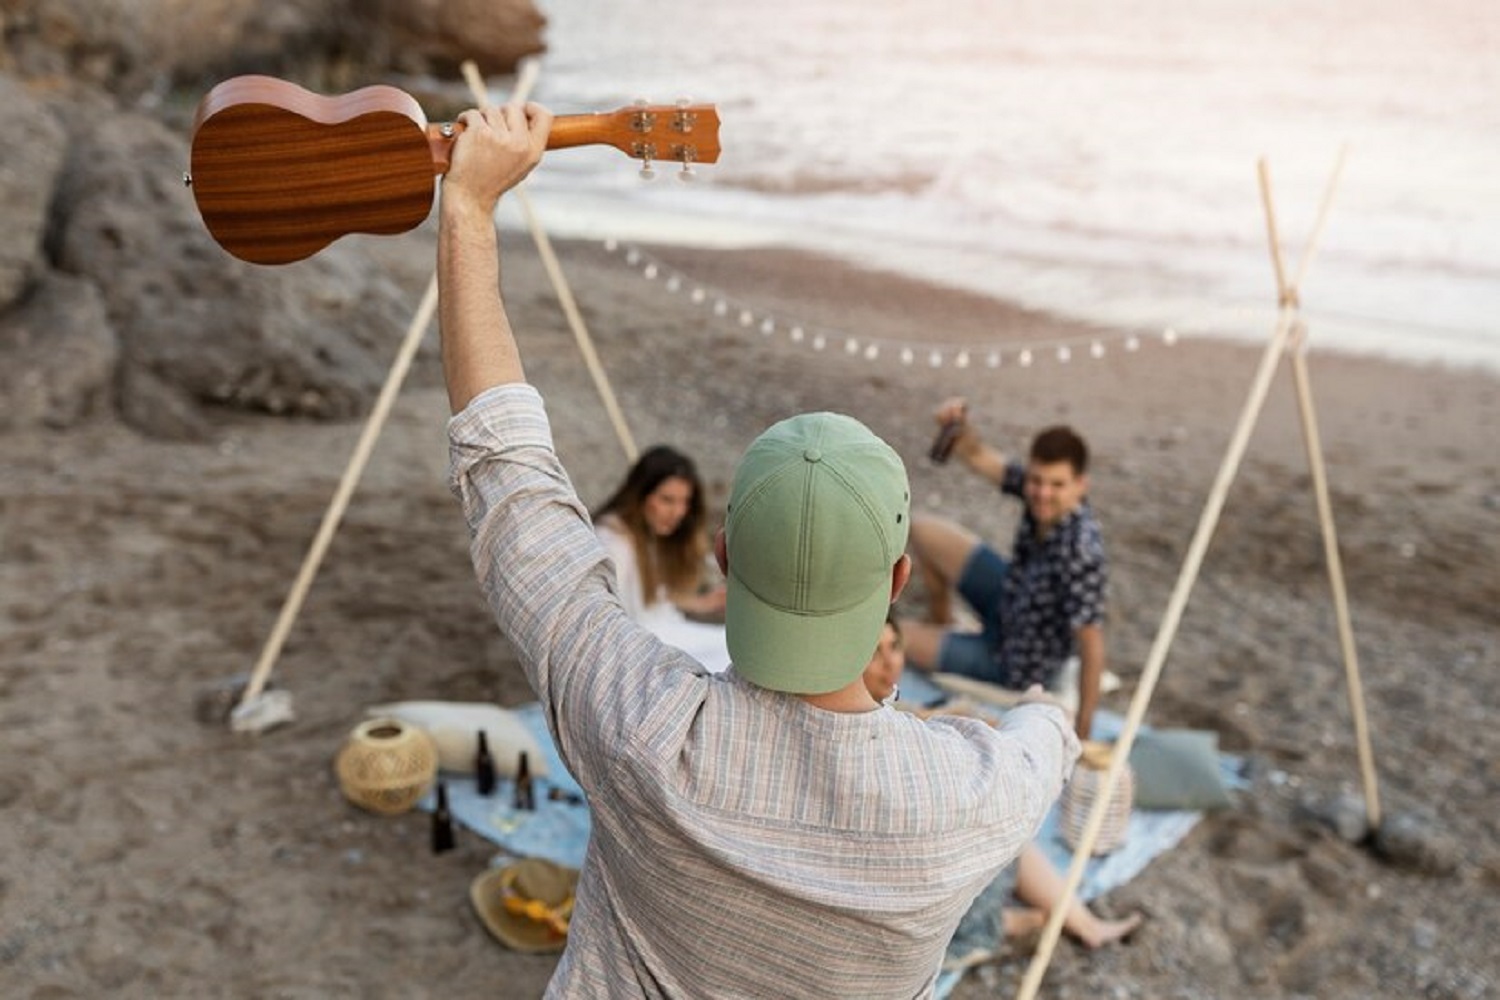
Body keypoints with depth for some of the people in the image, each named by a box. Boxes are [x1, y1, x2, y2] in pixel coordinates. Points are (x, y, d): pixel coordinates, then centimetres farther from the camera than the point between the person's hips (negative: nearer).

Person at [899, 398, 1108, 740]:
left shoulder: (1081, 554, -40)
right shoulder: (1042, 495, -19)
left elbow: (1091, 646, -35)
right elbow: (977, 456, -12)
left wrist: (1082, 728, -31)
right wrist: (959, 425, -34)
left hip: (1015, 667, -7)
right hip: (1008, 602, 7)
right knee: (925, 531, 10)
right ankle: (940, 621, 34)